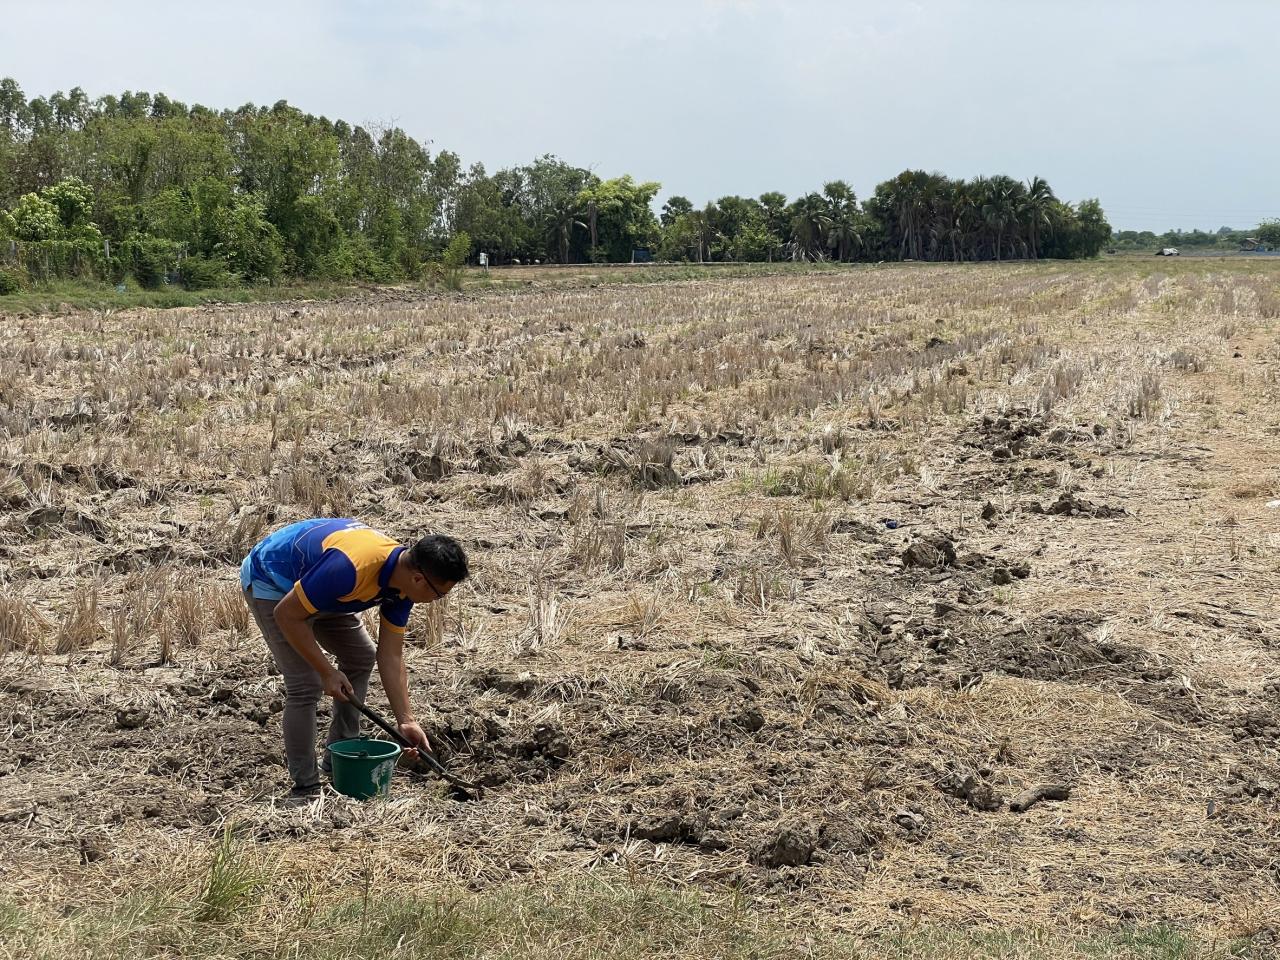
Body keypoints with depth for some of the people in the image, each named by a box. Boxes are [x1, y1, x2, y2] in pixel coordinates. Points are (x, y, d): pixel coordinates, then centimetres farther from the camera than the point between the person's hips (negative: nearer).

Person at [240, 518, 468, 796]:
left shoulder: (403, 577, -13)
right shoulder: (351, 566, -39)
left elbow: (391, 656, -6)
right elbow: (286, 614, -29)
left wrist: (406, 721, -10)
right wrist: (327, 672, -22)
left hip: (314, 583, 9)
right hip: (270, 582, -9)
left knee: (362, 656, 12)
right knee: (306, 684, -14)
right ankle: (305, 788, 0)